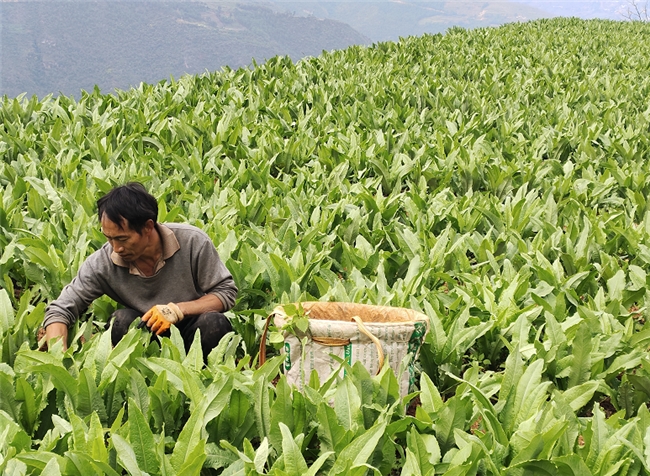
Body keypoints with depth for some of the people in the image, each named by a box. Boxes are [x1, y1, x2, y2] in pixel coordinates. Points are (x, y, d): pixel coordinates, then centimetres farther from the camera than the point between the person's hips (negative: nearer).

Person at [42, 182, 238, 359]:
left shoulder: (192, 242, -20)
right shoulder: (103, 262, -17)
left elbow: (226, 293, -12)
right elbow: (59, 311, -12)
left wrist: (178, 310, -26)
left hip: (194, 331, -1)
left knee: (214, 323, -32)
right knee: (122, 320, -28)